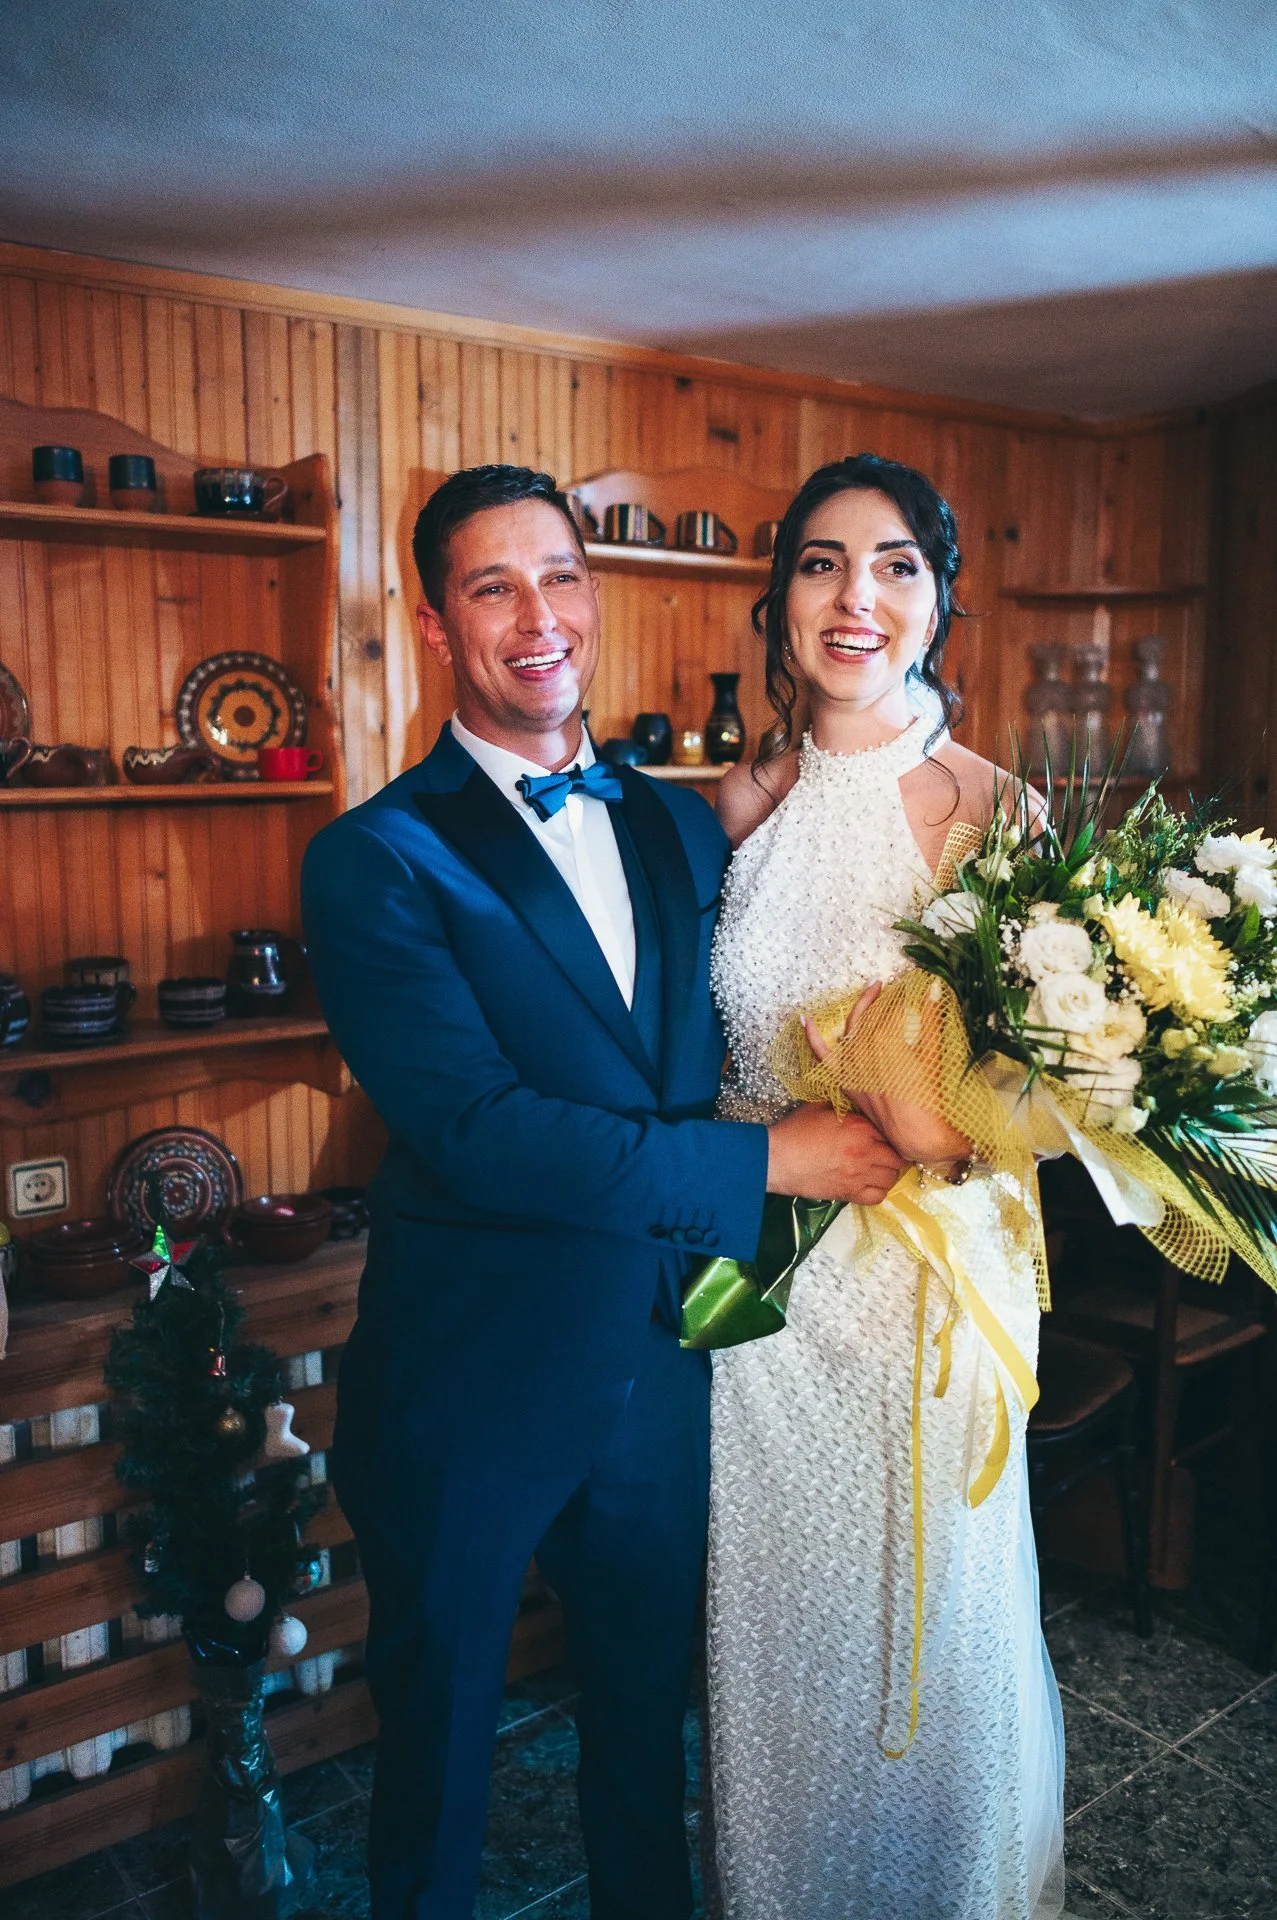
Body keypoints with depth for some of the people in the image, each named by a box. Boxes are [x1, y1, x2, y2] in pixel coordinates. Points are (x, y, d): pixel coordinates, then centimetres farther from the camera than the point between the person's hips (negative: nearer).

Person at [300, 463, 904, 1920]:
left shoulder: (679, 829, 5)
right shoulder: (375, 861, -14)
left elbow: (729, 1050, 10)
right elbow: (475, 1130, -23)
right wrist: (763, 1160, -21)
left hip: (661, 1368, 5)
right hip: (472, 1386, -4)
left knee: (647, 1717, 25)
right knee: (439, 1743, 18)